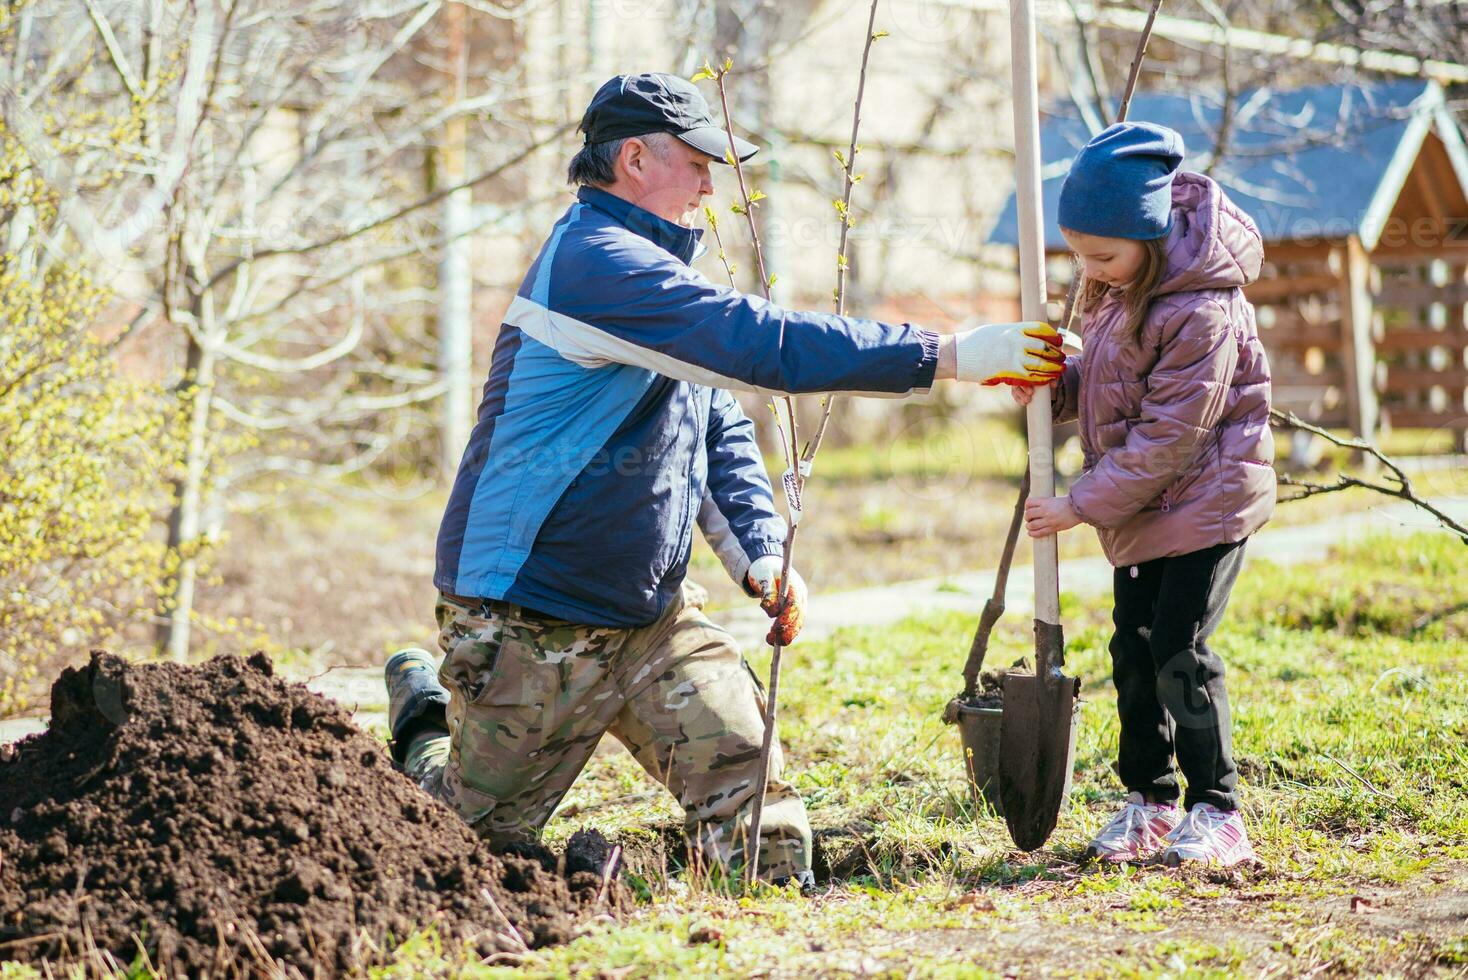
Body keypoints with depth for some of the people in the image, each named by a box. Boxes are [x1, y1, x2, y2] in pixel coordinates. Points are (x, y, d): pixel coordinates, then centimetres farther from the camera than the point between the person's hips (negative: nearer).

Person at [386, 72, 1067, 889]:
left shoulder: (652, 267, 13)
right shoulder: (594, 261, -22)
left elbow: (721, 426, 16)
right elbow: (760, 342, -32)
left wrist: (762, 554, -1)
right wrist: (947, 356, -32)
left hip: (650, 609, 8)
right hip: (532, 623, -8)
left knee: (743, 768, -10)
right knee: (483, 835, 11)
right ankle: (426, 716, 37)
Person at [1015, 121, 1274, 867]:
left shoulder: (1201, 311, -25)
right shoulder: (1116, 288, 2)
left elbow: (1166, 439, -23)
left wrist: (1082, 505, -20)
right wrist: (1055, 387, -6)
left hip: (1206, 498, -8)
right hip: (1140, 508, 9)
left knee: (1179, 652, -10)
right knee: (1134, 651, 10)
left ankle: (1216, 812, 1)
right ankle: (1148, 802, 21)